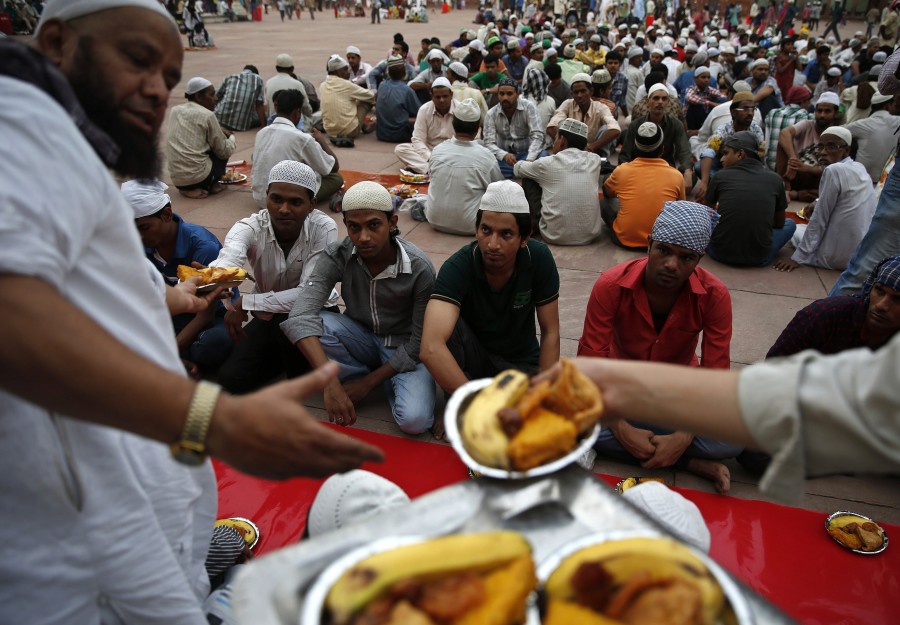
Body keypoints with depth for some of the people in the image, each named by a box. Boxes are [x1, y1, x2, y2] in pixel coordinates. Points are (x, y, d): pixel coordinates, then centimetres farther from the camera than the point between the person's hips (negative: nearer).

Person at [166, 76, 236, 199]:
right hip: (198, 177, -6)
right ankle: (210, 185, 4)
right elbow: (225, 151, -2)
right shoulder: (207, 115, -7)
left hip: (176, 179, 6)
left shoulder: (174, 110, 11)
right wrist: (231, 137, 20)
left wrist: (219, 132, 24)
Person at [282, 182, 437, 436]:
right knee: (311, 325, -28)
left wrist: (368, 382, -18)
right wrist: (331, 383, -43)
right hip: (360, 336, 3)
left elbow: (420, 342, -16)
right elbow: (301, 316, -31)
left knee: (414, 420, -30)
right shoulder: (337, 256, -19)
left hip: (404, 347, -3)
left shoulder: (419, 269, -24)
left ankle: (391, 382, 4)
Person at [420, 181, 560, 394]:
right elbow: (431, 349, -41)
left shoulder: (539, 258, -18)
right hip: (472, 360, -2)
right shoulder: (457, 267, -27)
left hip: (522, 362, 2)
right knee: (451, 326, -33)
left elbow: (550, 333, -9)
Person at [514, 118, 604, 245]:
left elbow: (517, 169, 20)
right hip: (590, 235, 3)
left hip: (555, 236, -3)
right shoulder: (594, 160, 2)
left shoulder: (547, 163, -6)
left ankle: (533, 226, 21)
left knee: (528, 180, 14)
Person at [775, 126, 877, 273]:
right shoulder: (860, 168, 8)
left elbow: (819, 219, -13)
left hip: (841, 256, -7)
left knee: (796, 229, 17)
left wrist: (798, 257, -9)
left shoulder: (833, 170, -15)